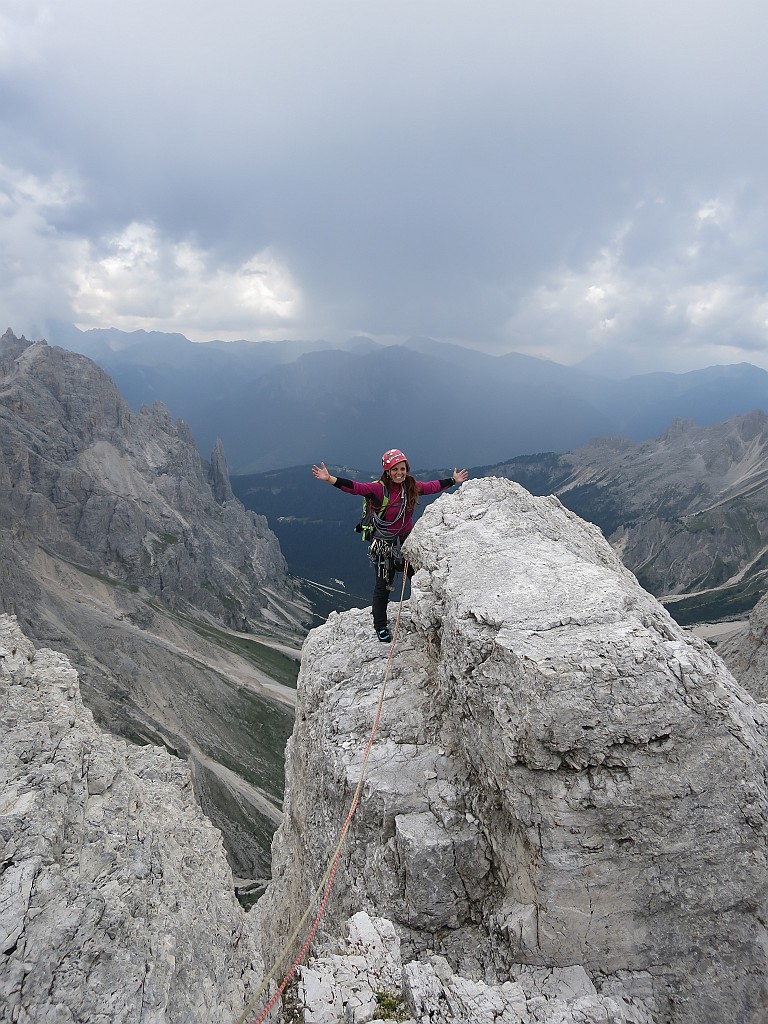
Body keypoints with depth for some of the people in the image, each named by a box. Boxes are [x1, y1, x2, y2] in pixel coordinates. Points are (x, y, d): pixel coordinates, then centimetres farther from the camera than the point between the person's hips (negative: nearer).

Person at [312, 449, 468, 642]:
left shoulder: (412, 486, -1)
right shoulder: (379, 489, -18)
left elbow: (433, 486, 16)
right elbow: (355, 487, -30)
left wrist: (454, 480, 27)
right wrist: (329, 479, -43)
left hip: (408, 540, 5)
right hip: (385, 545, -5)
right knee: (383, 586, 6)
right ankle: (380, 627, 23)